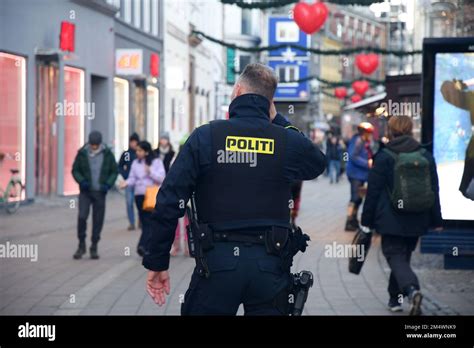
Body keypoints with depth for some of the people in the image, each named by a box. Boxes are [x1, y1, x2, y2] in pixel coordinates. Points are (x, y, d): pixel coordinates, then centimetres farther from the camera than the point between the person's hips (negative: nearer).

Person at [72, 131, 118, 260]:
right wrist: (81, 181, -14)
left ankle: (94, 247, 15)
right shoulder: (82, 153, -3)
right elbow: (75, 170, 4)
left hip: (100, 192, 1)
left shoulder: (107, 154, -2)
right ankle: (81, 245, 1)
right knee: (82, 217, -14)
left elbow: (114, 171, 5)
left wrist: (108, 184, -10)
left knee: (98, 220, 3)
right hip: (85, 192, -1)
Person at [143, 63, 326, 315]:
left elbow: (169, 203, -6)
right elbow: (318, 163, 25)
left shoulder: (205, 136, -3)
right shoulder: (288, 140, 1)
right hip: (269, 265, 2)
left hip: (216, 263, -1)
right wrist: (278, 122, 25)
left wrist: (157, 263, 1)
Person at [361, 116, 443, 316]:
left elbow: (373, 192, -6)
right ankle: (395, 299, 26)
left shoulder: (384, 157, -8)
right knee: (404, 256, 19)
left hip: (391, 220, -5)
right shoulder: (426, 156, 5)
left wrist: (366, 221, 0)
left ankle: (411, 290, -29)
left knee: (395, 256, -3)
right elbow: (434, 191, 8)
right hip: (417, 221, 5)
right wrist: (436, 221, 14)